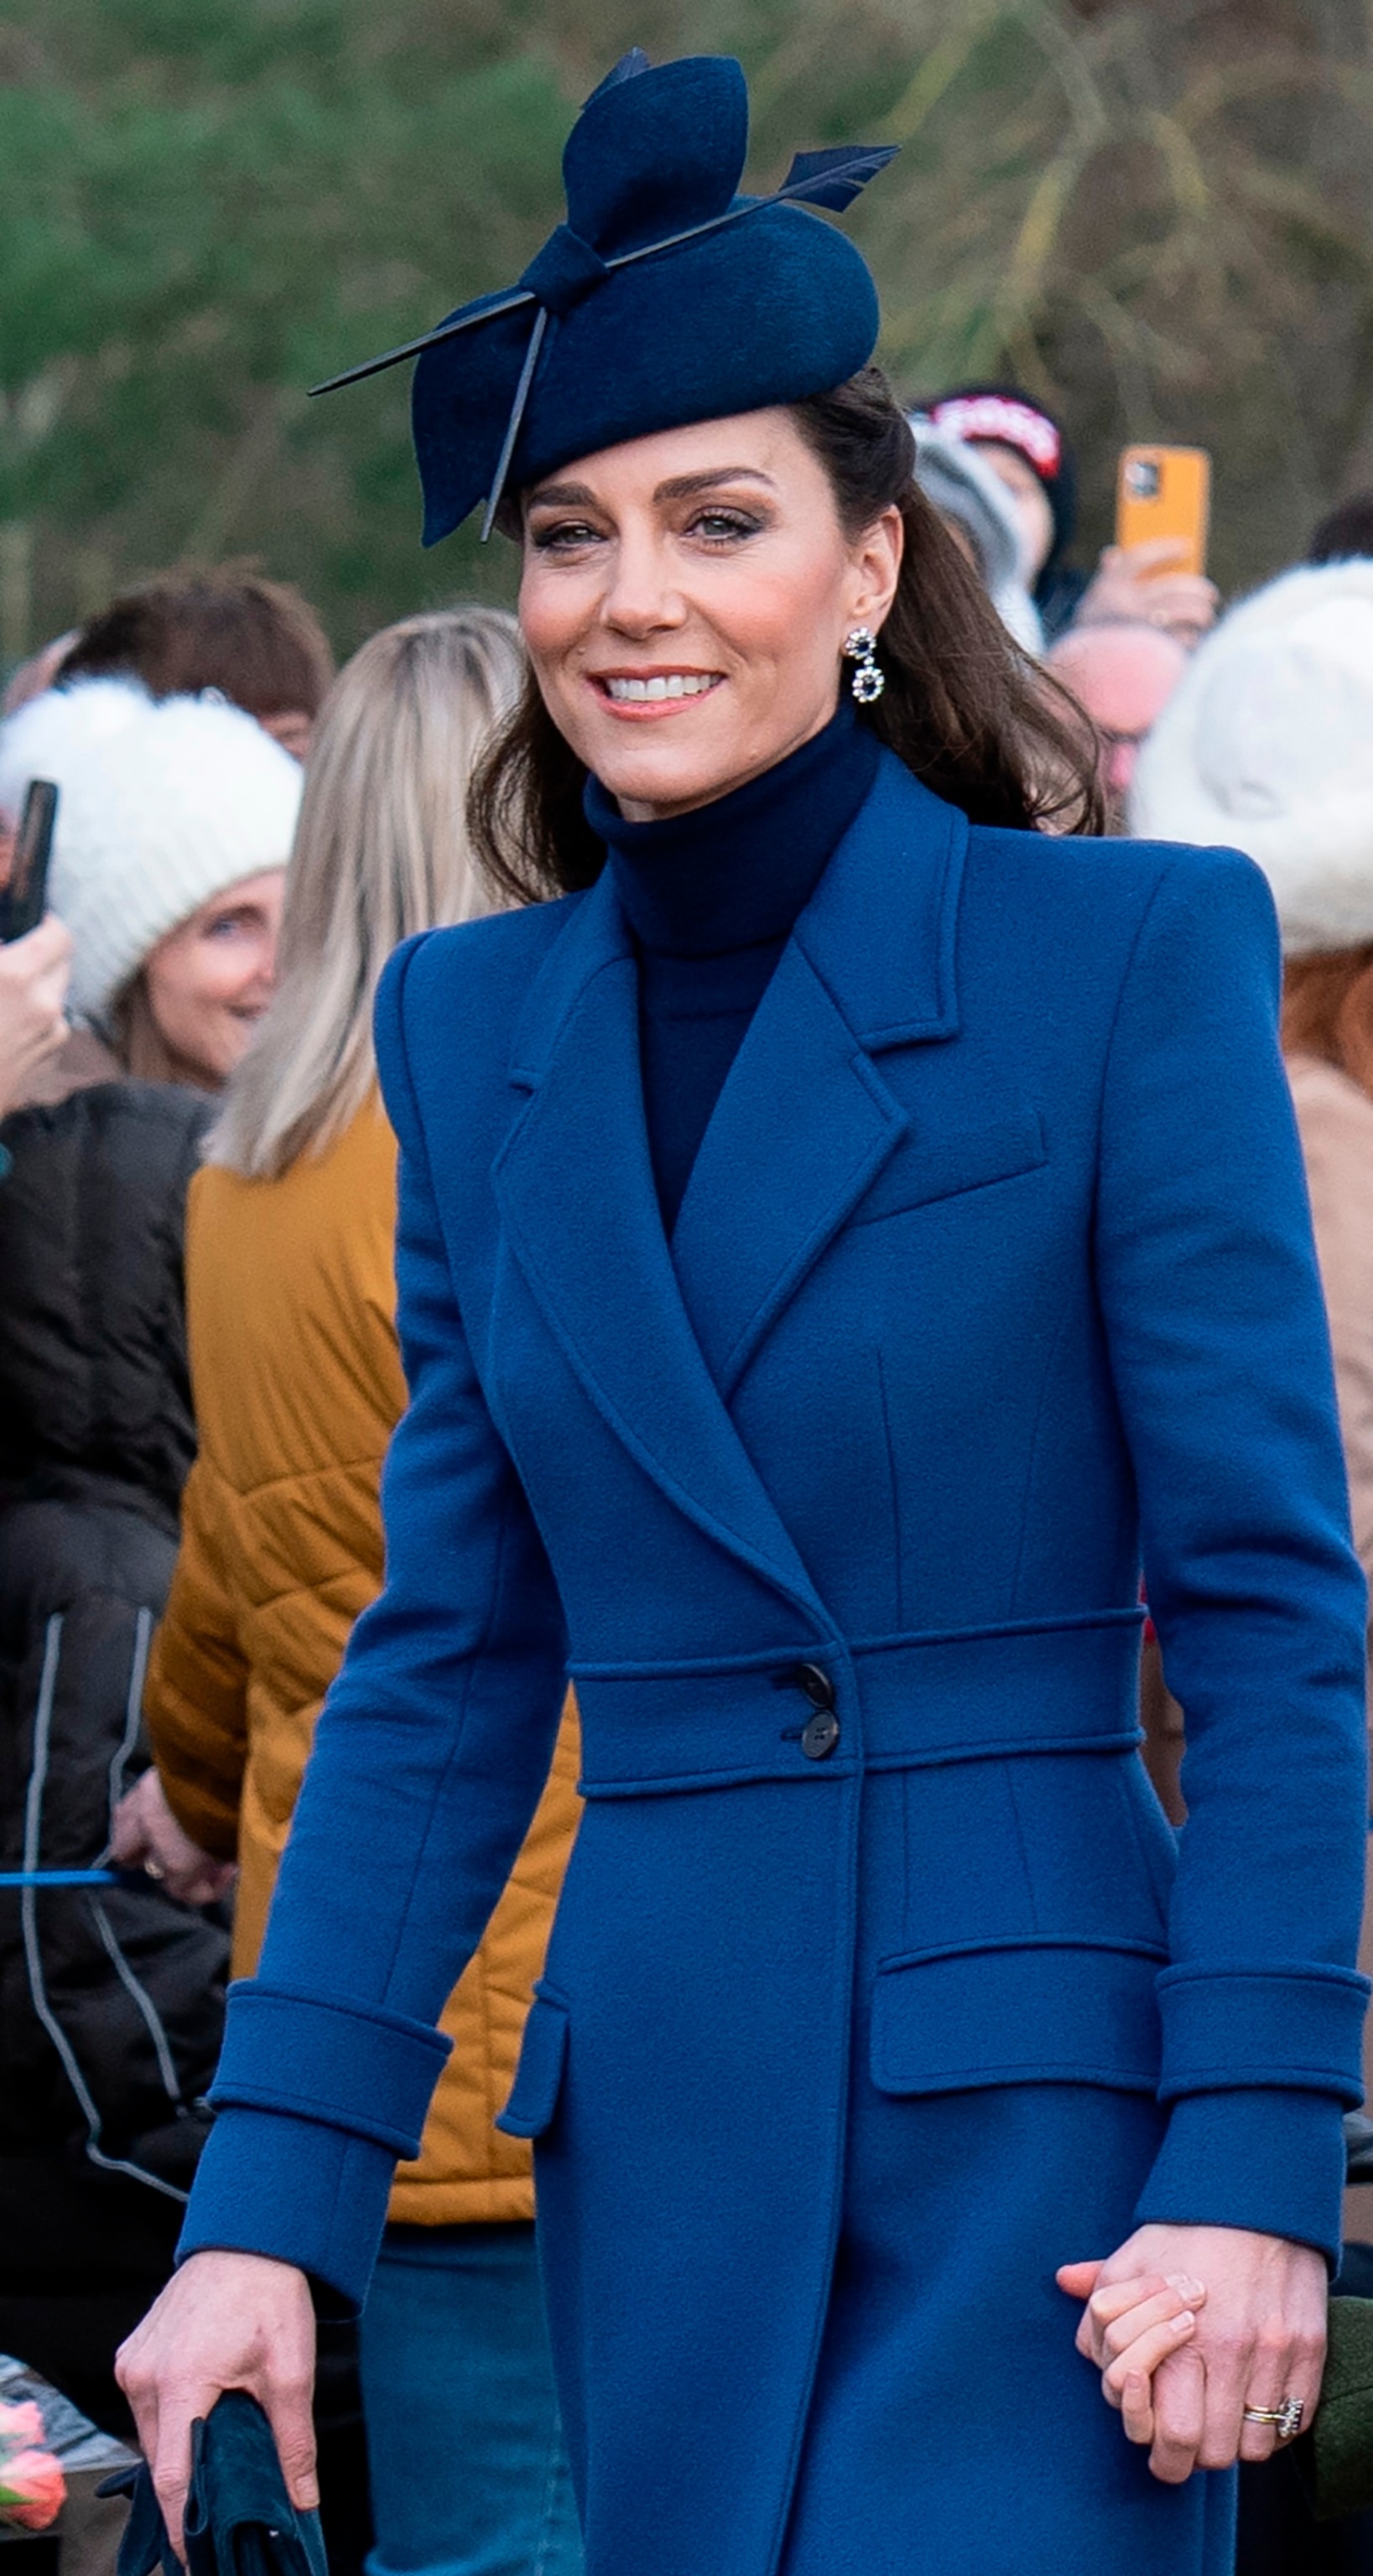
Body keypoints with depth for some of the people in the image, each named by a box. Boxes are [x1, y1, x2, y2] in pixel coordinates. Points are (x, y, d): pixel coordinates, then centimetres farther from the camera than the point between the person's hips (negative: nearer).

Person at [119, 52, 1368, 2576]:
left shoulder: (1131, 950, -4)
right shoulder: (472, 1022, 11)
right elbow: (449, 1662, 12)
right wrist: (272, 2197, 5)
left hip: (1029, 2117, -5)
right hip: (661, 2127, 5)